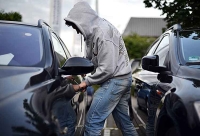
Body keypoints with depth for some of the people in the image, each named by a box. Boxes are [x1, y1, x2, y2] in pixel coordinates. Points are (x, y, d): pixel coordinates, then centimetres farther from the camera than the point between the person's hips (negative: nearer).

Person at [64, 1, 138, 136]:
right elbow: (91, 59, 13)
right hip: (122, 78, 10)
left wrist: (87, 81, -11)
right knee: (124, 121, 18)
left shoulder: (102, 32, -22)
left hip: (115, 80, -10)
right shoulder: (95, 29, 8)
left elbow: (107, 69, -23)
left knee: (92, 122, -8)